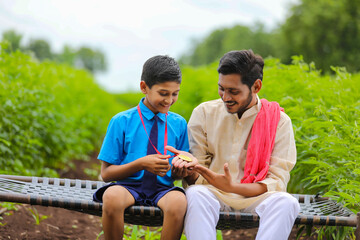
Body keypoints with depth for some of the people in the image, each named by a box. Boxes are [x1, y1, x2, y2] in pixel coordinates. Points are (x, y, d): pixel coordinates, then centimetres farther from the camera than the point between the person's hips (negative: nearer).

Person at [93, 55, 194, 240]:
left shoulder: (179, 124, 9)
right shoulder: (121, 121, 2)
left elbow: (176, 174, 13)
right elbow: (106, 173, 0)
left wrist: (180, 170, -12)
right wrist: (141, 164, -15)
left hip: (163, 188, 1)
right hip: (128, 186, -1)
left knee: (178, 201, -35)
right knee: (112, 197, -37)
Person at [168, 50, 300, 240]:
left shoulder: (278, 121, 1)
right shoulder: (204, 113, 6)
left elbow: (278, 180, -6)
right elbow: (197, 178, 7)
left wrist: (232, 187, -23)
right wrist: (190, 172, -20)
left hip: (255, 196, 0)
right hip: (212, 194, 0)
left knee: (286, 203, -33)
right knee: (195, 194, -35)